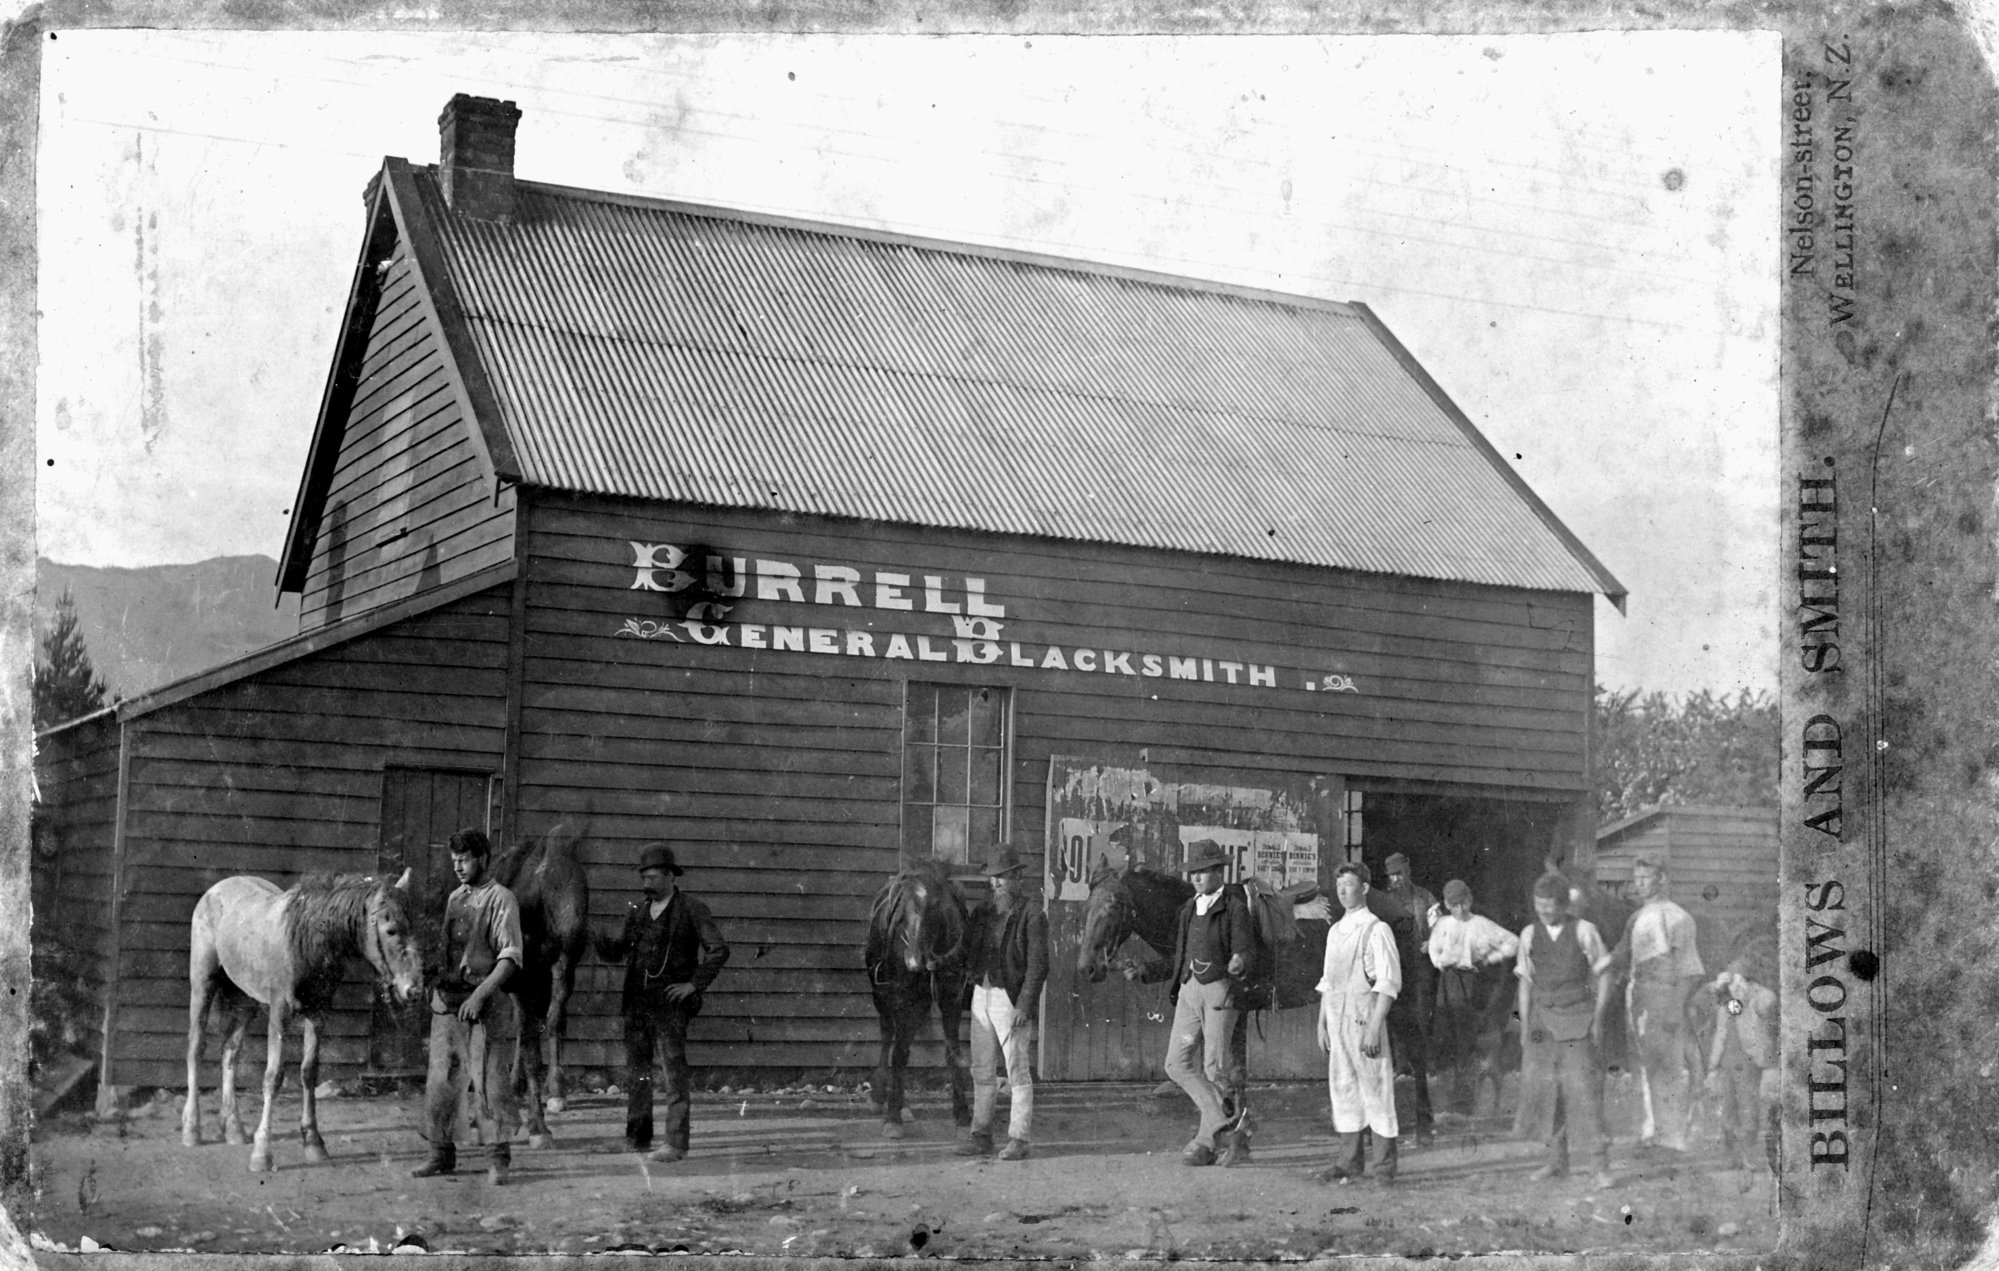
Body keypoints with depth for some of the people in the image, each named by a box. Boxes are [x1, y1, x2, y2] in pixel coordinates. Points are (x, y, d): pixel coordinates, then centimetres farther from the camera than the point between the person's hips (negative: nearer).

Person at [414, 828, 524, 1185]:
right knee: (441, 1080, 8)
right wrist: (437, 985, 11)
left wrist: (480, 995, -22)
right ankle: (441, 1152, 19)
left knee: (490, 1081, -5)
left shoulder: (501, 900, -6)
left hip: (487, 1001, -6)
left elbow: (510, 957, -14)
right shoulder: (454, 898, 14)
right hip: (448, 1000, 6)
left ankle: (498, 1158, 2)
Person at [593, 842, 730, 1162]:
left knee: (675, 1071, -8)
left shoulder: (692, 910, -2)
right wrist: (598, 939, -6)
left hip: (670, 1003, -6)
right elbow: (616, 952, 15)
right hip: (637, 1002, 6)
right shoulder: (637, 911, 14)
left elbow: (719, 950, -8)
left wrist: (694, 984, -13)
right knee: (636, 1070, 7)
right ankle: (637, 1138, 16)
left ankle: (676, 1143, -8)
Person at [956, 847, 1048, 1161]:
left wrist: (1024, 1005, -18)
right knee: (982, 1072, 11)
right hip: (981, 995, 7)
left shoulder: (1032, 915, -8)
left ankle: (1019, 1139, 4)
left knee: (1018, 1073, 0)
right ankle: (981, 1136, 19)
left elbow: (1037, 965, -12)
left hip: (1011, 998, -7)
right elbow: (968, 949, 20)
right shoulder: (983, 912, 11)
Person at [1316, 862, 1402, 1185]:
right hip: (1337, 1016, 7)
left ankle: (1382, 1167, 3)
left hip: (1365, 1014, -7)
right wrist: (1322, 1023, 14)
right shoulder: (1335, 931, 14)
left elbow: (1389, 982, -12)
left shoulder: (1376, 929, -7)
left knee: (1375, 1090, -3)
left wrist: (1375, 1027, -17)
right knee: (1342, 1089, 9)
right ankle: (1348, 1162, 15)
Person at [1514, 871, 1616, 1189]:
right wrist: (1525, 1025, 7)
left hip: (1578, 1017, -4)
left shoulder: (1584, 931, -4)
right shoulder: (1529, 934, 5)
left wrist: (1598, 1017, -4)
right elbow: (1525, 982, 11)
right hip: (1543, 1019, 4)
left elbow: (1604, 975, 2)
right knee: (1542, 1087, 4)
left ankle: (1600, 1166, -3)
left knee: (1584, 1089, -7)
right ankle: (1557, 1160, 17)